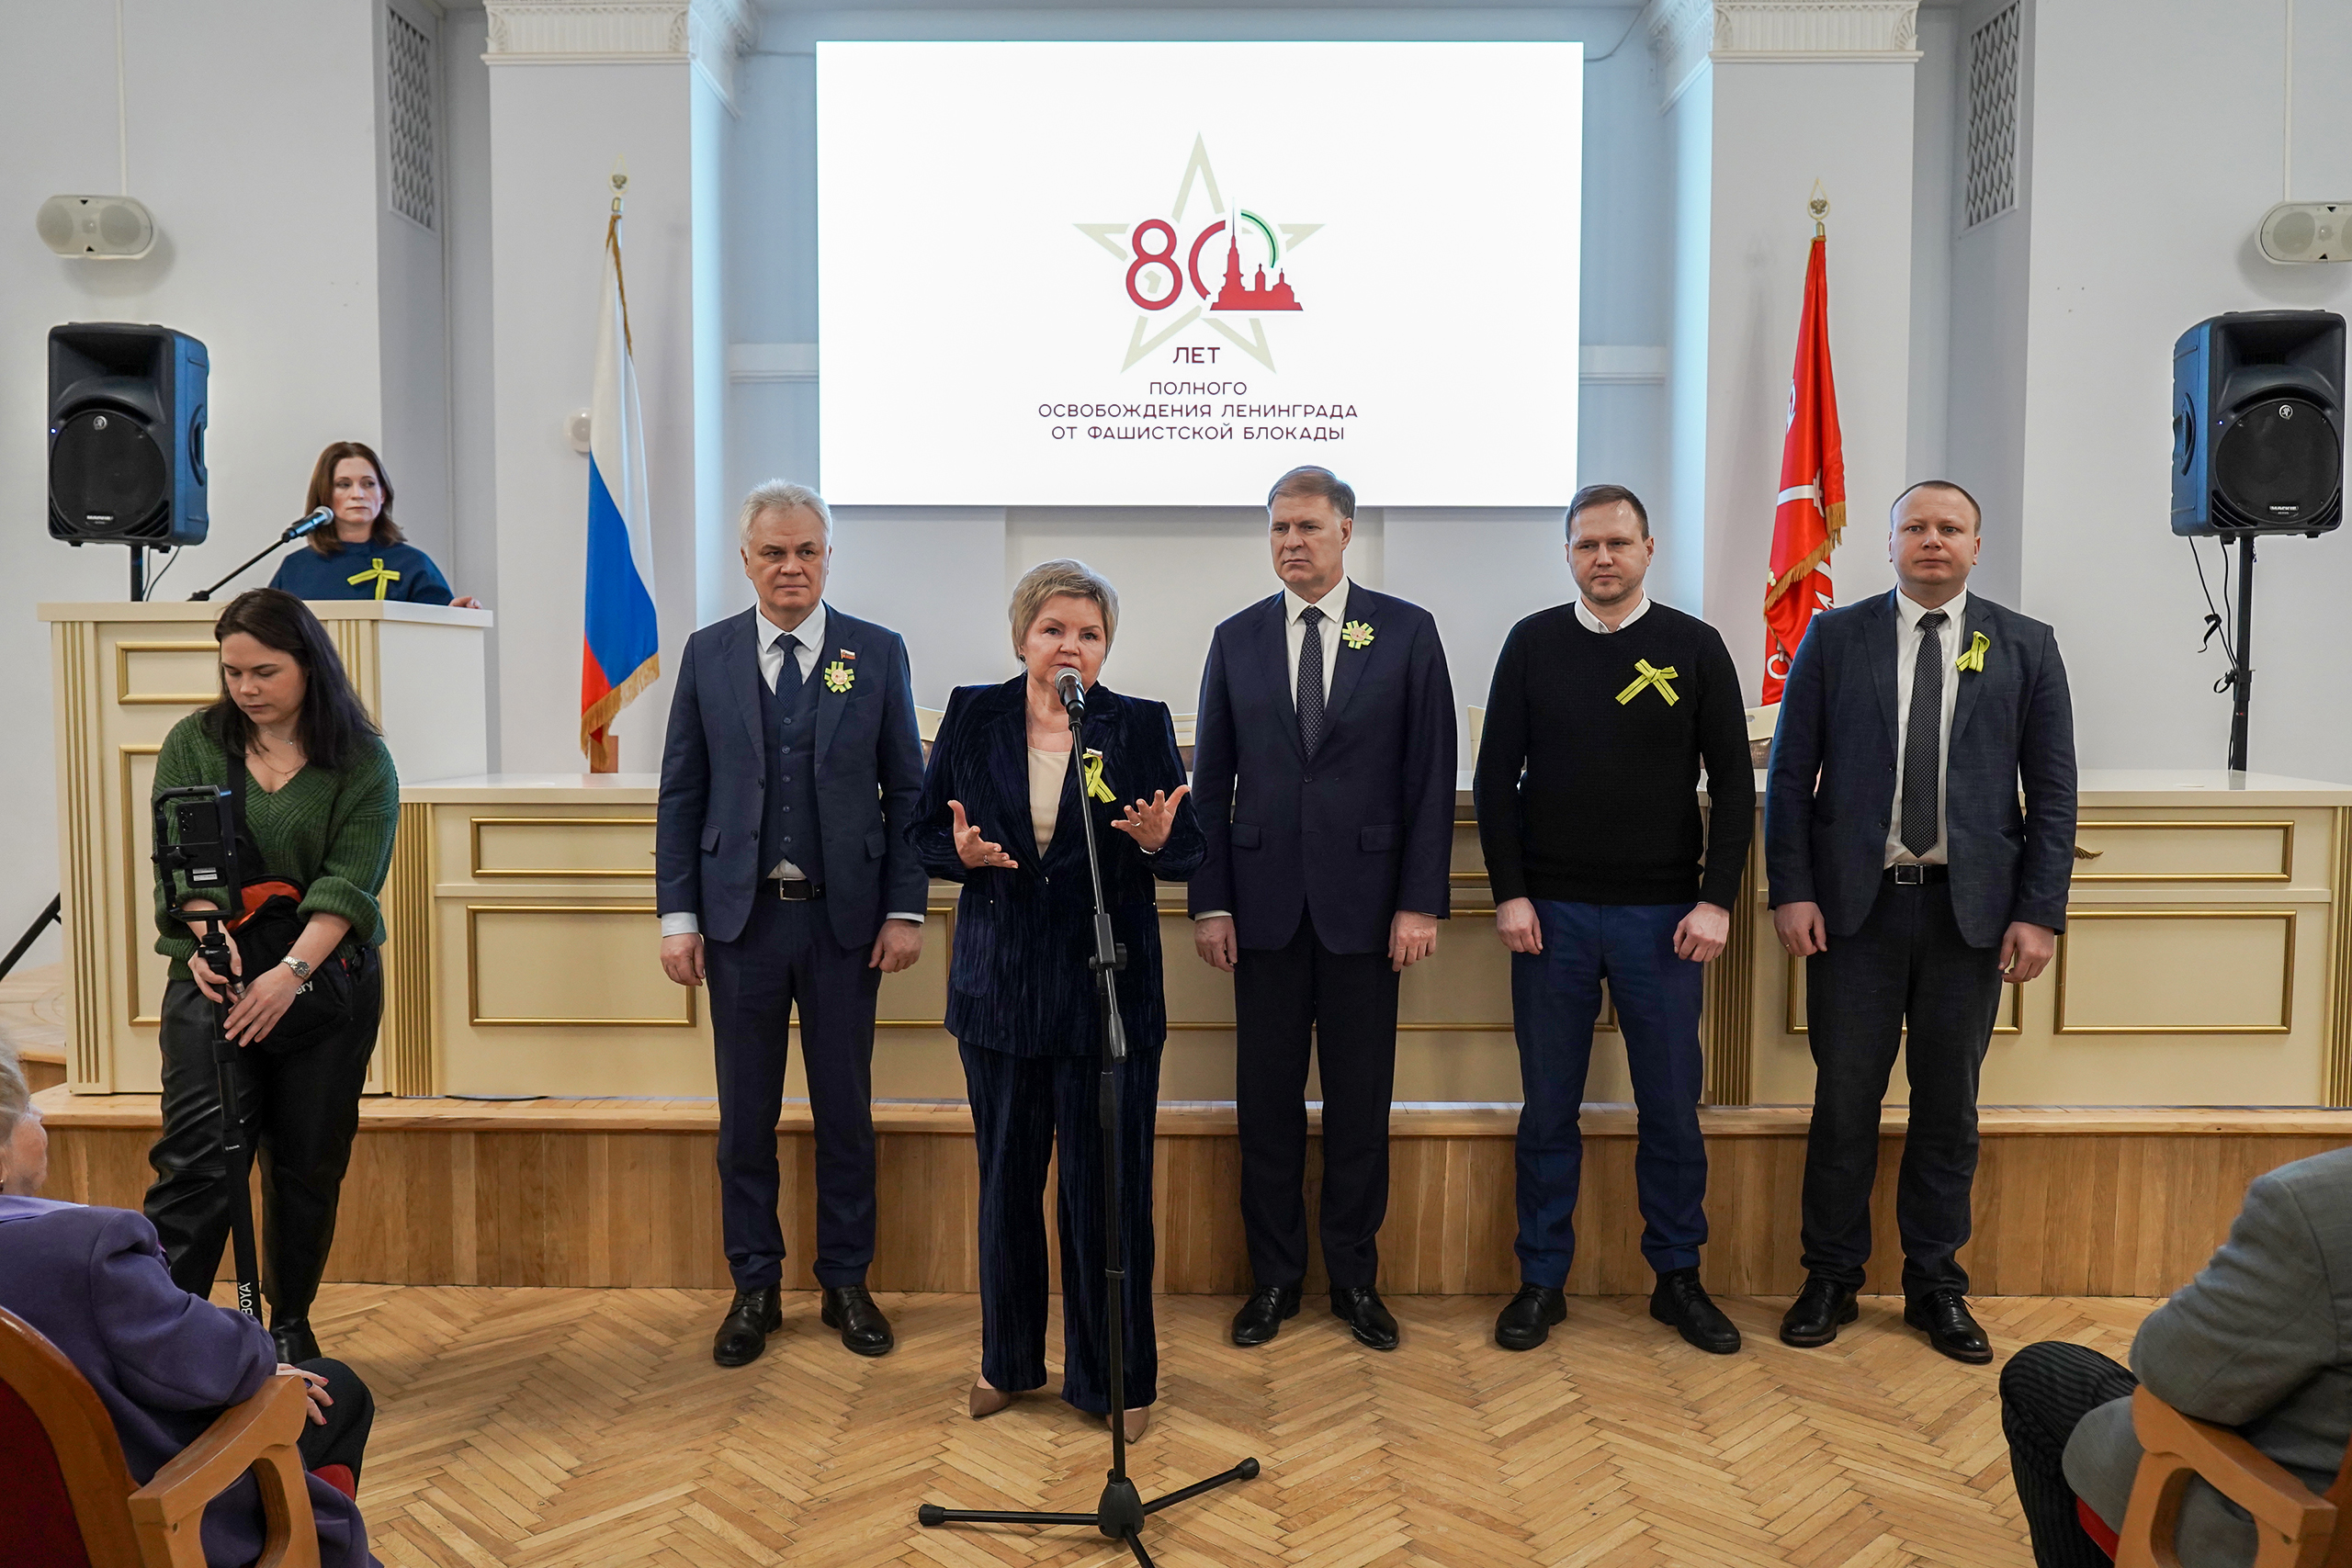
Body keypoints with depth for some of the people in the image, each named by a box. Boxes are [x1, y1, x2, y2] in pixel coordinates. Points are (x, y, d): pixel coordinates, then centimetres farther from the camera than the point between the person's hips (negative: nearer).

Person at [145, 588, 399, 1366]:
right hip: (214, 979, 1)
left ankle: (291, 1324, 23)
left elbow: (350, 881, -11)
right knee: (198, 1157, -8)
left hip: (327, 981, -1)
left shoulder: (361, 761, -1)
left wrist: (293, 970, -24)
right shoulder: (193, 743, 6)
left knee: (310, 1163, 7)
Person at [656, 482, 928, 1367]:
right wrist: (678, 914, 0)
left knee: (845, 1111, 9)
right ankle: (754, 1289, 24)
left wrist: (905, 909, -4)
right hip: (742, 918, 1)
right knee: (746, 1116, 9)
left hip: (844, 920, -1)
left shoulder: (878, 653, 2)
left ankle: (846, 1284, 24)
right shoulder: (708, 654, 5)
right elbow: (681, 792, 6)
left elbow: (908, 789, 1)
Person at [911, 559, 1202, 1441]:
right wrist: (963, 852, -14)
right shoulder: (972, 717, 4)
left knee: (1108, 1186, 3)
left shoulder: (1142, 726, 0)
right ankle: (1009, 1361, 32)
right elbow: (924, 832, 8)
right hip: (1000, 986, 2)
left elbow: (1190, 853, 0)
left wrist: (1157, 839, -22)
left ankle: (1115, 1377, 21)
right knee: (1007, 1181, 13)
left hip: (1108, 988, -2)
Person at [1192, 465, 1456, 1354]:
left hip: (1365, 899, -1)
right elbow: (1210, 780, 7)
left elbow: (1432, 777, -1)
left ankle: (1355, 1280, 22)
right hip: (1265, 903, 2)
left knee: (1360, 1101, 7)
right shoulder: (1237, 639, 8)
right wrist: (1210, 902, 0)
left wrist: (1421, 901, -7)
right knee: (1267, 1099, 7)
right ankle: (1274, 1278, 21)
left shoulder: (1407, 632, 2)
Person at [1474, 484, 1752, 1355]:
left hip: (1664, 916, 0)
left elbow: (1733, 783, 2)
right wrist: (1509, 893, -4)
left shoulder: (1694, 647, 2)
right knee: (1549, 1106, 8)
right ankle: (1542, 1281, 21)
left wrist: (1716, 900, -6)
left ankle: (1678, 1278, 25)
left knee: (1672, 1107, 8)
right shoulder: (1533, 644, 4)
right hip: (1550, 913, 0)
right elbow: (1496, 778, 3)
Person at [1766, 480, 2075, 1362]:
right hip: (1856, 903, -1)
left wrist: (2040, 912, -4)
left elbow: (2052, 791, 3)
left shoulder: (2025, 648, 5)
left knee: (1949, 1106, 10)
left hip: (1971, 909, 1)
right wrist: (1792, 891, -7)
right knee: (1844, 1101, 6)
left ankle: (1935, 1286, 26)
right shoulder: (1835, 638, 3)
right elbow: (1790, 774, 1)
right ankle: (1831, 1279, 21)